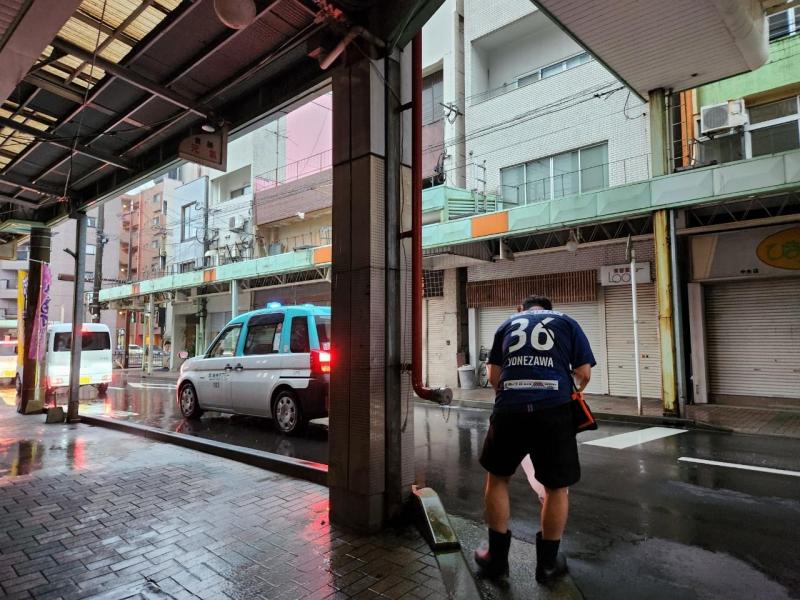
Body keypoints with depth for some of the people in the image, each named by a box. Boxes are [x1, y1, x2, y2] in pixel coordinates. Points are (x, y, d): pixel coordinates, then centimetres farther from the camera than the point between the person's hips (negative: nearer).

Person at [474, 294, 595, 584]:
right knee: (557, 487, 16)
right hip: (554, 410, -1)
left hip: (509, 409, 1)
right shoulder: (567, 322, 17)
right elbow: (584, 373, 10)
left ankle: (496, 558, 29)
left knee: (497, 477, 20)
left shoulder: (507, 324, 21)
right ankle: (548, 563, 29)